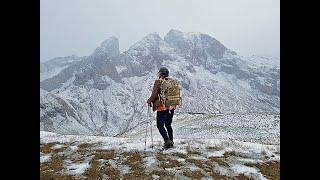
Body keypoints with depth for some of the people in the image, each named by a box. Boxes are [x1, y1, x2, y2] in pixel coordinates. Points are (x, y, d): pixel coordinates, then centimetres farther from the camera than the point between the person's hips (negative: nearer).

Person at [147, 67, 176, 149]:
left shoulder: (158, 82, -11)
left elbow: (154, 94, -11)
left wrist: (149, 101, 6)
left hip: (162, 107, -7)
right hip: (171, 107, 7)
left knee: (160, 125, 2)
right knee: (168, 125, 18)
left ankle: (167, 141, -8)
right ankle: (171, 142, 22)